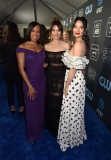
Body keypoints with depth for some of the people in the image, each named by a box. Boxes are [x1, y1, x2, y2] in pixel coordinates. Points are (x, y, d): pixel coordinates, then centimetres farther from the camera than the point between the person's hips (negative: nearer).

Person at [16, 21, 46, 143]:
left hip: (42, 80, 6)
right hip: (30, 81, -5)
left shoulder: (41, 47, 5)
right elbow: (21, 69, -14)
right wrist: (29, 86, -14)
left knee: (40, 107, 19)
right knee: (31, 108, 11)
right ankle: (32, 134, 36)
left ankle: (39, 130, 43)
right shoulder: (22, 47, -12)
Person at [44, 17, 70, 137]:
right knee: (49, 102, 14)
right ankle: (50, 125, 39)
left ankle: (58, 128, 32)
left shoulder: (66, 45, -5)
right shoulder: (46, 46, 3)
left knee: (59, 103, 7)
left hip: (61, 77, -2)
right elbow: (46, 62, 11)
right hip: (50, 76, 3)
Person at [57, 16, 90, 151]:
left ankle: (70, 138, 31)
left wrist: (66, 86, -14)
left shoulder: (78, 44, -19)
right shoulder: (82, 43, 12)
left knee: (70, 110, 7)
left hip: (74, 80, -10)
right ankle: (75, 134, 44)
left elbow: (74, 68, -21)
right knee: (73, 110, 22)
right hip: (75, 79, 10)